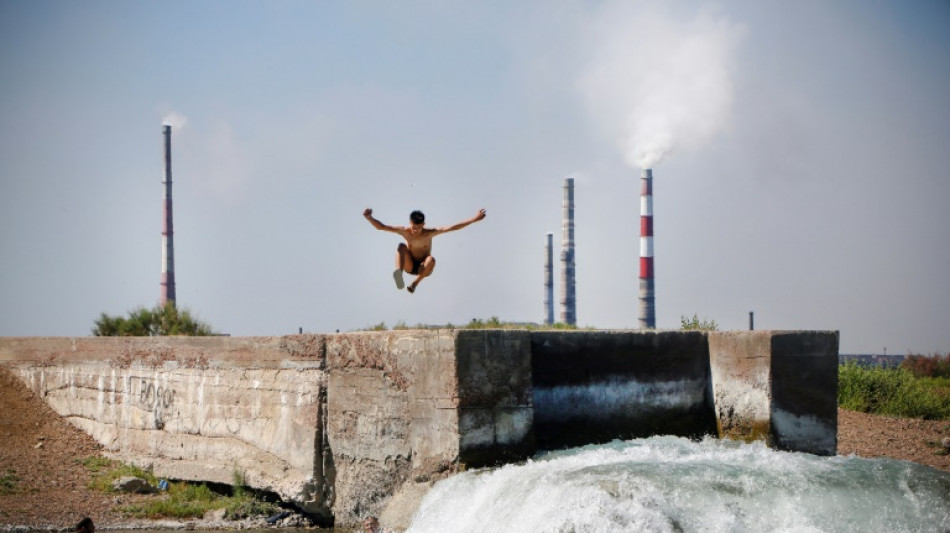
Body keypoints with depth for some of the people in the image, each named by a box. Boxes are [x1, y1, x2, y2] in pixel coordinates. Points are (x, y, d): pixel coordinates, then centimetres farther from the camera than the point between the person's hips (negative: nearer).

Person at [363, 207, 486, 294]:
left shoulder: (429, 233, -15)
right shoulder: (405, 231, -12)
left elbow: (451, 228, -21)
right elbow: (381, 227, -13)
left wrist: (474, 219, -28)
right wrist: (370, 218, -30)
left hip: (423, 269, -1)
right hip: (409, 265, 1)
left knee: (431, 260, -36)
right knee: (402, 246, -27)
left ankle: (416, 282, -24)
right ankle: (399, 273, -50)